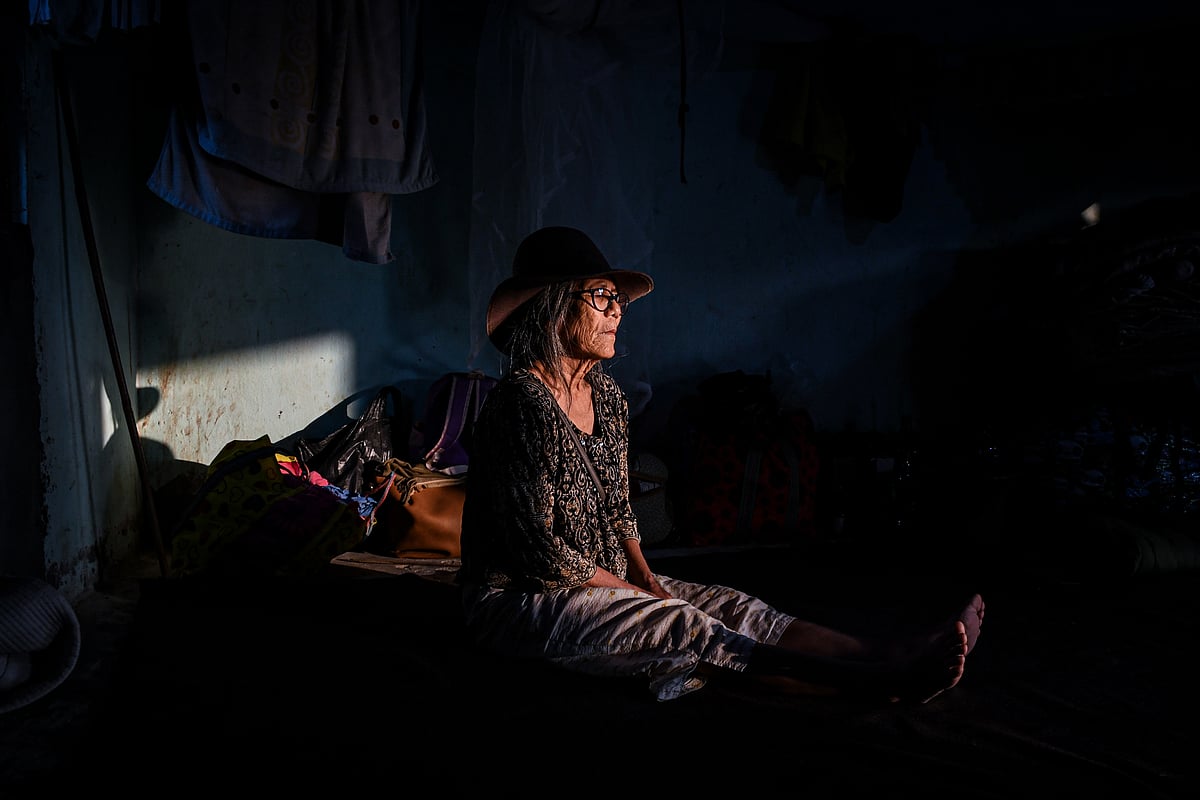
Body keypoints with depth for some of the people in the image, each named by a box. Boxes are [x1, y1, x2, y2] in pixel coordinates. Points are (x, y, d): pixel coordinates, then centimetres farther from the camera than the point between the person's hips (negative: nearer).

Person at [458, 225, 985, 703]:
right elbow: (539, 547, -22)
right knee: (684, 628, -26)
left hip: (602, 580, 8)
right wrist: (643, 596, -13)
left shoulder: (605, 395, 8)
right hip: (520, 600, -8)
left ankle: (898, 659, -23)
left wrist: (645, 577, -3)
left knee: (729, 605, -12)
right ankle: (882, 682, -36)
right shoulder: (522, 402, -20)